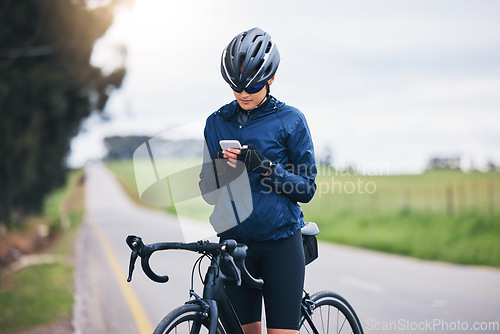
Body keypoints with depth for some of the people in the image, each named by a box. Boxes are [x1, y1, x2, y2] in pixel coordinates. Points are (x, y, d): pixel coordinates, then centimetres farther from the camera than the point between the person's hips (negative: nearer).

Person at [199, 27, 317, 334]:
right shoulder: (217, 123, 9)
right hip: (234, 242, 3)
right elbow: (207, 191, 10)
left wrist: (265, 167, -17)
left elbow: (306, 189, -1)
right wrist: (220, 168, -13)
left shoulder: (290, 120, 0)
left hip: (281, 242, -3)